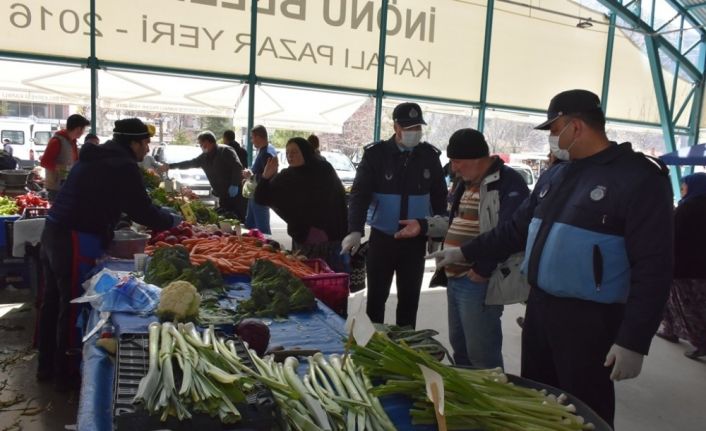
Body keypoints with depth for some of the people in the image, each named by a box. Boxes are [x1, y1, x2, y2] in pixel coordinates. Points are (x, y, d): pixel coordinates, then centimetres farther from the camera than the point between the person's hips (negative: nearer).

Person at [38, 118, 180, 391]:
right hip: (75, 241, -10)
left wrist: (159, 217, 22)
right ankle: (64, 374, 16)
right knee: (72, 306, 2)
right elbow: (142, 210, -15)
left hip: (54, 231, 10)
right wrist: (173, 221, 2)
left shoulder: (99, 156, 16)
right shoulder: (123, 166, -14)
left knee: (53, 301, 18)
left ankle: (46, 366, 33)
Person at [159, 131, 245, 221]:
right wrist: (170, 166, 25)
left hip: (234, 194, -8)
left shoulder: (225, 151, -7)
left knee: (238, 219, -12)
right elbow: (189, 163, 26)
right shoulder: (205, 157, 17)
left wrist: (234, 185, -24)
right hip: (223, 195, 8)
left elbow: (238, 167, -16)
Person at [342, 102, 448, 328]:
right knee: (376, 297, 10)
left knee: (409, 299, 13)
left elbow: (439, 198, 8)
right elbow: (359, 194, -13)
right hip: (382, 238, -1)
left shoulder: (429, 155, 0)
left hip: (415, 241, 2)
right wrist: (355, 230, -27)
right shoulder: (376, 153, -7)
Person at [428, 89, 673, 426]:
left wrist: (634, 341, -18)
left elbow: (653, 267, -16)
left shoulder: (639, 178, -13)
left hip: (589, 319, -7)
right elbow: (517, 229, 17)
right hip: (539, 306, 7)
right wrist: (465, 252, 15)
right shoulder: (555, 175, 9)